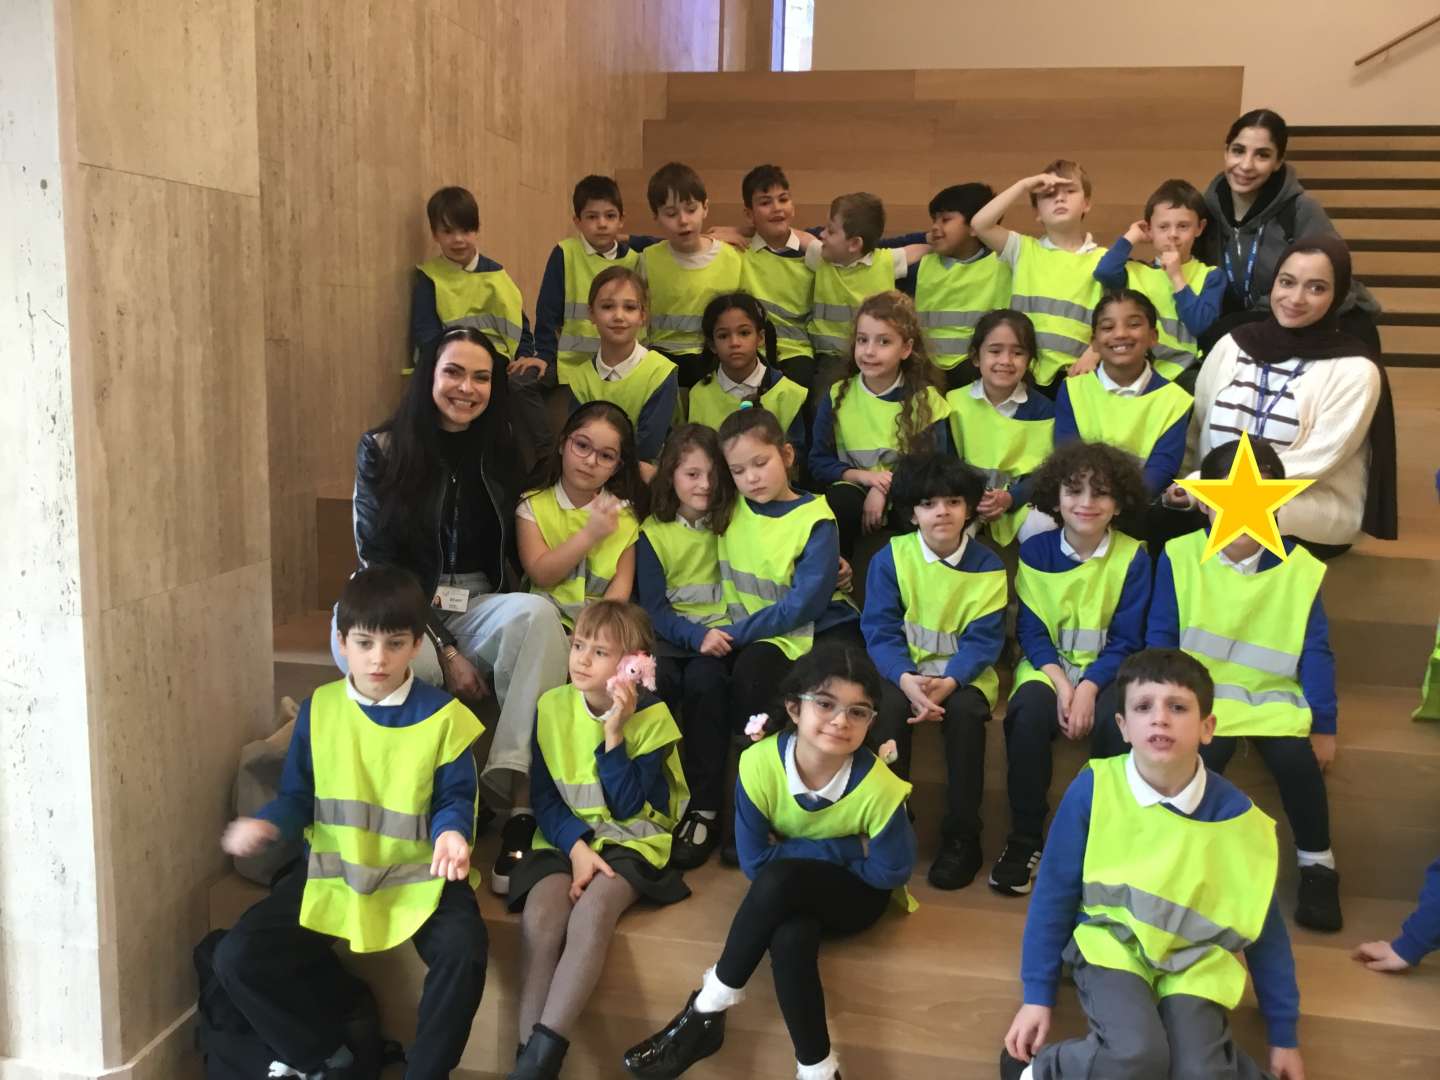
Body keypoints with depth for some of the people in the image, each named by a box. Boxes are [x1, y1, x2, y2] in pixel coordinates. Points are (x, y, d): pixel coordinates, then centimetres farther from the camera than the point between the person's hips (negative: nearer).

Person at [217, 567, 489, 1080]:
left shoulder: (442, 716, -7)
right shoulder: (318, 709, 1)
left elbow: (455, 798, -3)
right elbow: (298, 795, 7)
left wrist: (452, 833, -26)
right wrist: (266, 824, -15)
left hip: (419, 872, -3)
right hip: (332, 870, 3)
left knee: (463, 950, -31)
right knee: (236, 958, -10)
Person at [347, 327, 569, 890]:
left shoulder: (501, 452, 8)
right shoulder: (383, 449, -1)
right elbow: (378, 562, -7)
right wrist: (444, 652, -17)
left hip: (478, 607, 3)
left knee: (538, 614, -33)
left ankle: (523, 803, -40)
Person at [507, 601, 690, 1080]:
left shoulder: (652, 717, -8)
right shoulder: (552, 707, 0)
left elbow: (626, 806, -12)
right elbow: (544, 798, 1)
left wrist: (613, 733, -20)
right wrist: (576, 847, -16)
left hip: (630, 840, -3)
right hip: (565, 838, 3)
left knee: (591, 913, -32)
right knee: (539, 915, -28)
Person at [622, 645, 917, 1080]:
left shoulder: (878, 787, -26)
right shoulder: (760, 764, -22)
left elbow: (890, 872, -15)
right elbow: (753, 862, -17)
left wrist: (796, 852, -13)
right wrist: (841, 848, -20)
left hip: (856, 895, -2)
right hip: (789, 896, 2)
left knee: (778, 879, -35)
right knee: (789, 939, -36)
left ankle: (709, 1009, -17)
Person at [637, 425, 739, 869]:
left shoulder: (731, 521, 8)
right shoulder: (653, 531, 5)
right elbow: (653, 606, -3)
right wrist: (697, 635, -20)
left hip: (723, 633, 0)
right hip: (672, 634, 1)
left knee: (704, 679, -34)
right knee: (655, 677, -34)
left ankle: (705, 807, -24)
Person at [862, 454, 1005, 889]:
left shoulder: (987, 566, -3)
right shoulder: (890, 558, -5)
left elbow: (983, 640, -10)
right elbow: (880, 630, -10)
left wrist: (948, 682, -29)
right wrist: (907, 679, -29)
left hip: (963, 673, 0)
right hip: (904, 669, 0)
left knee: (964, 711, -32)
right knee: (888, 705, -32)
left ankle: (961, 837, -15)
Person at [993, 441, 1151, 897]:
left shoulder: (1133, 557, -3)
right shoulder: (1035, 550, 0)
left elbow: (1126, 641, -6)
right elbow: (1031, 632, -2)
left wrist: (1087, 688, -22)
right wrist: (1060, 685, -19)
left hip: (1106, 671, 0)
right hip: (1048, 668, 1)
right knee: (1028, 713, -33)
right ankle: (1024, 839, -18)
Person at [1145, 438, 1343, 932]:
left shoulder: (1300, 567, -3)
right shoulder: (1179, 555, -4)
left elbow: (1316, 651, 2)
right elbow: (1160, 637, 0)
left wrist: (1323, 725, -2)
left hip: (1274, 695, 1)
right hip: (1203, 691, 0)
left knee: (1296, 755, -26)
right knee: (1202, 753, -28)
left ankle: (1316, 864, 1)